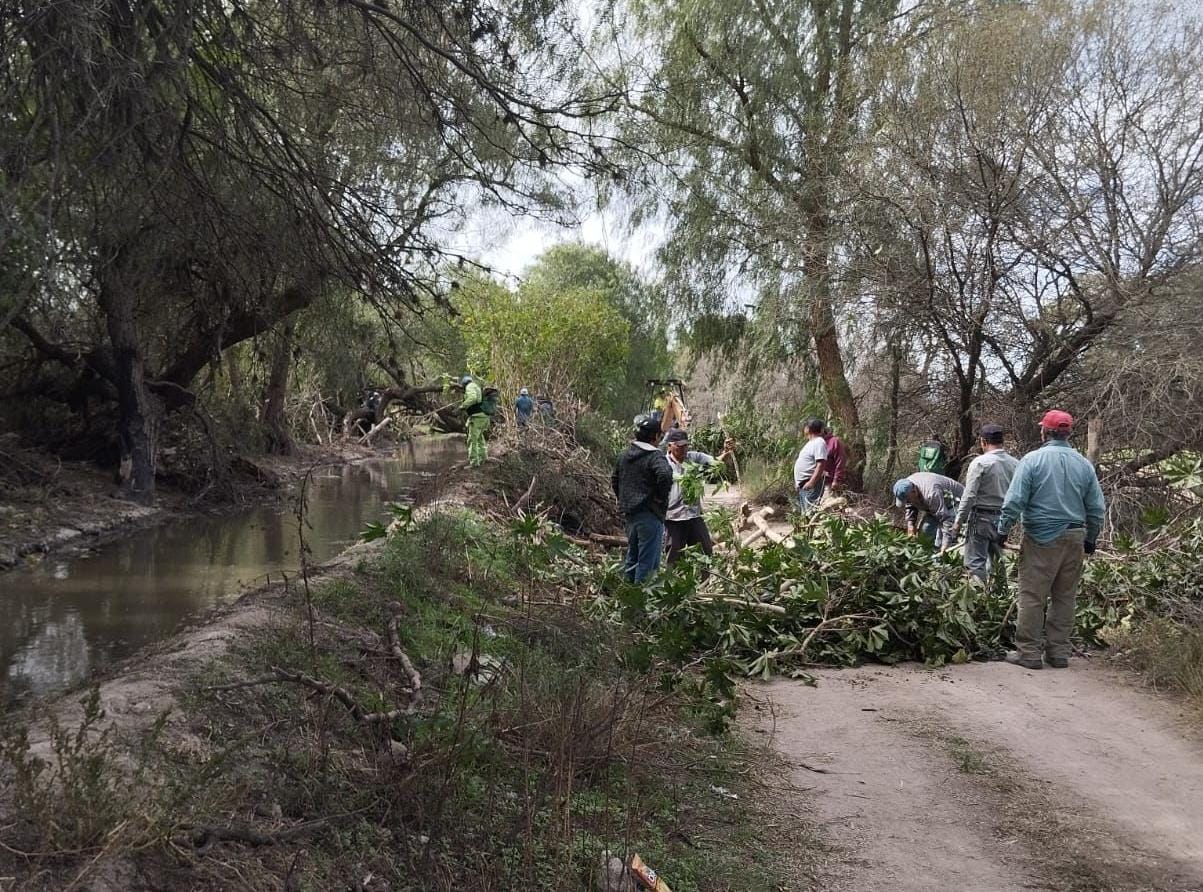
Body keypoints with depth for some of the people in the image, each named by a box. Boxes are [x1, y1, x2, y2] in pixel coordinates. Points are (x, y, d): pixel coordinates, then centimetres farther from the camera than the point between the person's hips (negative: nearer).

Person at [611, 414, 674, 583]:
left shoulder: (624, 456, 13)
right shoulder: (655, 456, -12)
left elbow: (614, 481, 20)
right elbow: (665, 475, -30)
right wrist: (661, 497, -16)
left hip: (628, 513, 8)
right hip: (649, 514, -8)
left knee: (632, 557, 18)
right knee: (647, 560, -3)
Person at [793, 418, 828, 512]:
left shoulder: (819, 442, -12)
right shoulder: (811, 443, 19)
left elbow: (821, 465, -22)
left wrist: (812, 482, -28)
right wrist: (798, 482, 22)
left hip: (810, 486, -10)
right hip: (802, 485, 10)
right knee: (805, 514, 12)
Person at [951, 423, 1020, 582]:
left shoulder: (980, 462, -12)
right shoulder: (1015, 463, 2)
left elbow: (969, 496, -14)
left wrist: (958, 521, -8)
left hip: (981, 517, -6)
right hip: (1004, 519, 6)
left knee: (975, 563, -2)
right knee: (996, 561, 17)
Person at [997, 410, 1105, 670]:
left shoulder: (1032, 460, -8)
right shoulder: (1084, 464, 6)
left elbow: (1014, 501, -11)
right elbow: (1096, 508, 10)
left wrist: (1003, 530, -1)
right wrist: (1091, 539, 20)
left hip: (1041, 538, -4)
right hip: (1074, 538, 5)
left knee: (1032, 597, 0)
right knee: (1065, 597, 11)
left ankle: (1028, 652, 2)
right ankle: (1059, 652, 16)